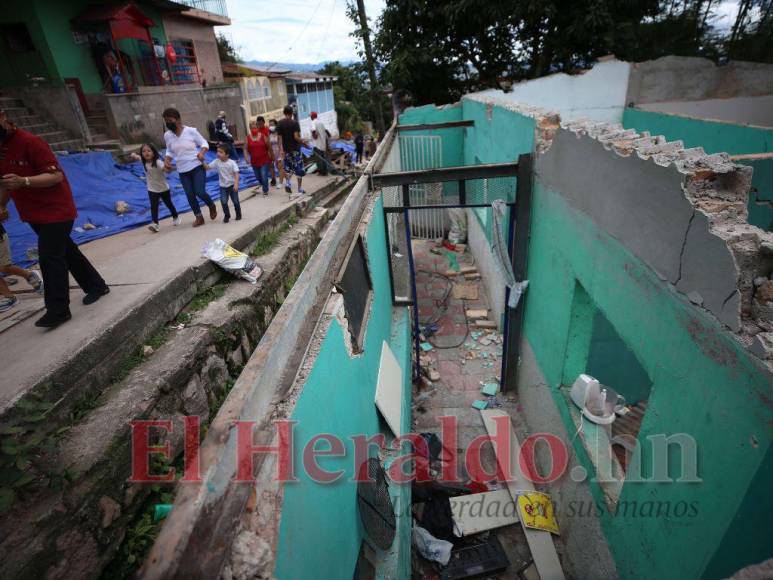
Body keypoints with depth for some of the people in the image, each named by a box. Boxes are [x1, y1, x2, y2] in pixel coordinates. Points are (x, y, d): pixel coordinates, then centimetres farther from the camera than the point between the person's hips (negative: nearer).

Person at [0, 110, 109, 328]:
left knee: (49, 257, -10)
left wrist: (23, 181, -34)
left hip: (55, 210, -9)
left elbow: (56, 175, -22)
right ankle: (96, 286, 29)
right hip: (34, 213, 9)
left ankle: (58, 310, -3)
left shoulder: (30, 142, -17)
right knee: (66, 251, 15)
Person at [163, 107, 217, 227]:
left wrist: (201, 152, -23)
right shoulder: (167, 135, 3)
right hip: (182, 171, 4)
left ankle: (212, 206, 18)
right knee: (190, 195, 3)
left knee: (200, 192, -13)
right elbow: (170, 151, 14)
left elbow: (204, 143, -3)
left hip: (197, 167, -4)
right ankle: (199, 217, 19)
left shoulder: (191, 131, -9)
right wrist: (166, 160, -4)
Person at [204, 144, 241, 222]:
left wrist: (236, 184, -27)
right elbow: (207, 167, -3)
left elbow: (236, 174, -17)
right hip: (223, 186, 3)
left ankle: (238, 215, 27)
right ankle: (226, 216, 13)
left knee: (235, 201, 7)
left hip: (232, 185, -2)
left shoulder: (232, 162, -13)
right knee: (223, 202, -6)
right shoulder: (216, 162, -3)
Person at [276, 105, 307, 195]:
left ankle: (287, 182, -3)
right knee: (299, 169, 7)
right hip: (295, 148, -4)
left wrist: (281, 149, 5)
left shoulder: (279, 123, 0)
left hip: (286, 149, 4)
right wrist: (302, 141, -2)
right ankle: (300, 189, 10)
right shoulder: (294, 123, -12)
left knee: (288, 168, 20)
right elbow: (296, 137, -20)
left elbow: (279, 137, 0)